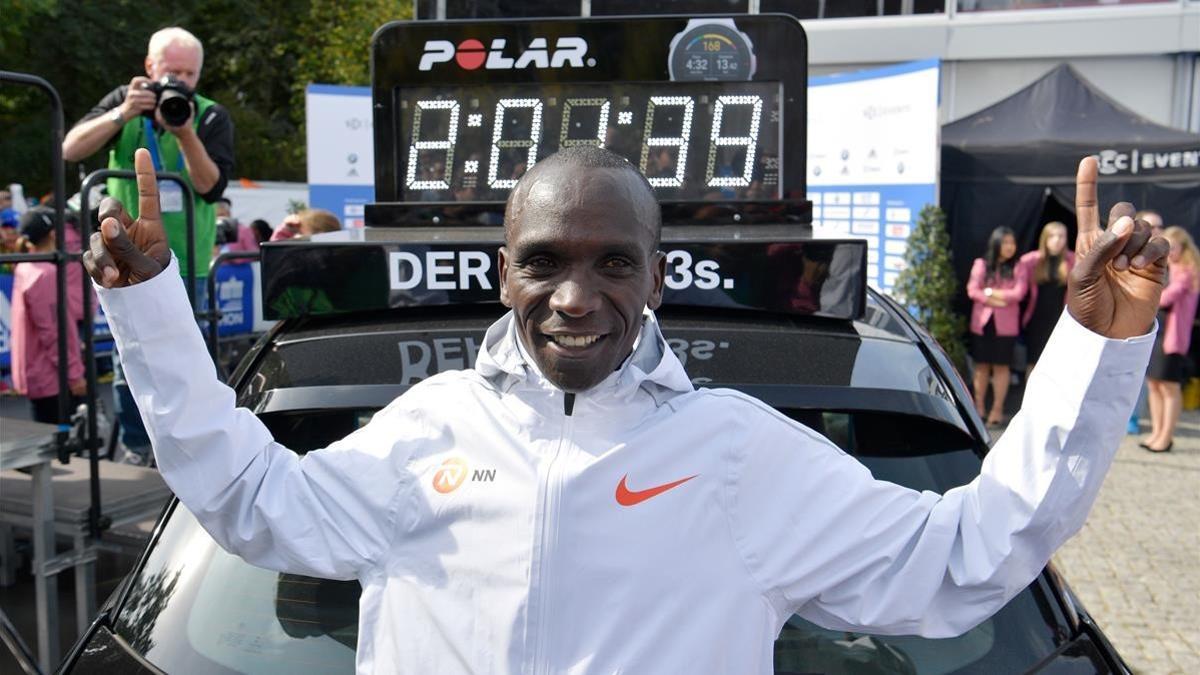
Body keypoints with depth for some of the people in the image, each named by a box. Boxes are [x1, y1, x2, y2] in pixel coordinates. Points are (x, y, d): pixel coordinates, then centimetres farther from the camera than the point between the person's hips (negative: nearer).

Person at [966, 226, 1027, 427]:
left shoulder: (1018, 268, 2)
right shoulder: (981, 264, 4)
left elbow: (1018, 293, -9)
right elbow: (972, 290, -4)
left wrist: (990, 292, -9)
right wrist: (995, 300, -12)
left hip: (1006, 325, -1)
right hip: (982, 322, 1)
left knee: (1001, 365, 2)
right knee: (981, 365, 6)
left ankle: (997, 409, 8)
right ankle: (979, 407, 15)